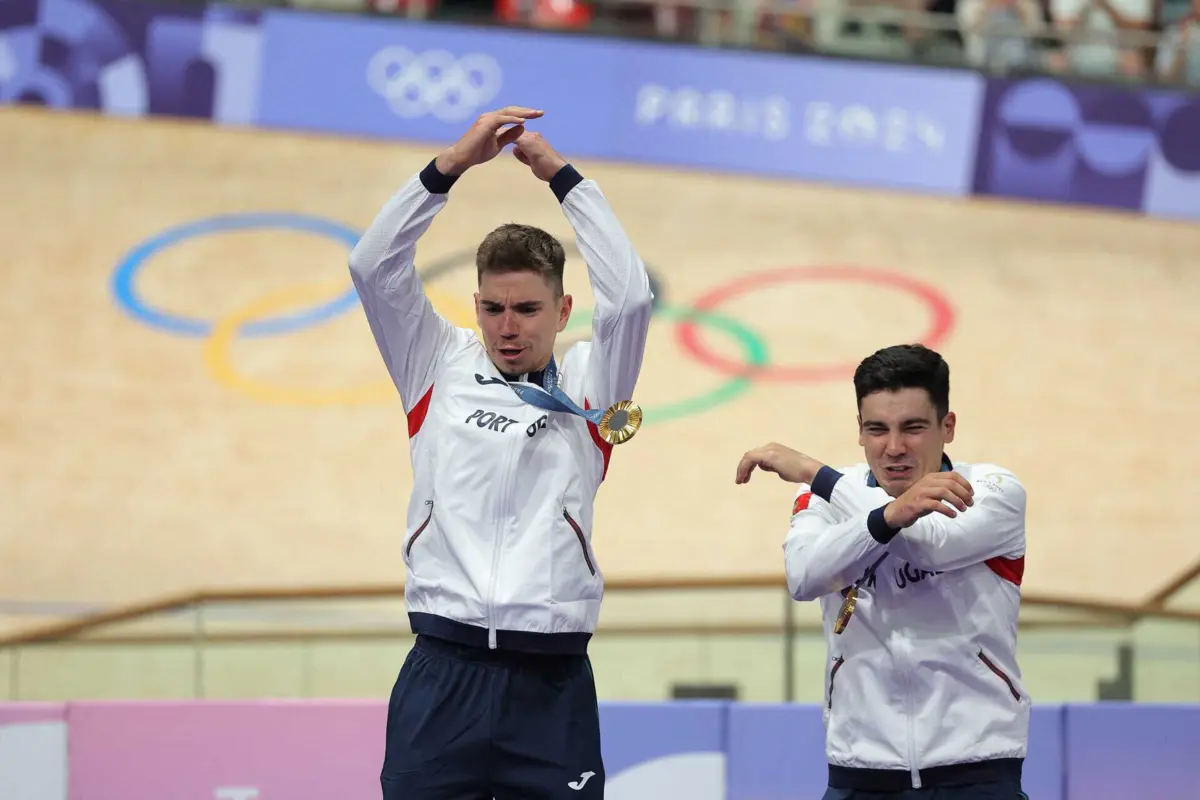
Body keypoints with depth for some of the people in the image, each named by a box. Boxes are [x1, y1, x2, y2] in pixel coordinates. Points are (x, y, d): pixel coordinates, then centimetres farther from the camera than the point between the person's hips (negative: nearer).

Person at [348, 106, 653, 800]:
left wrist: (561, 174, -1)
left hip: (552, 682, 0)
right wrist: (455, 162, -5)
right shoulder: (440, 370, 10)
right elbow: (374, 266, 1)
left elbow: (630, 294, -6)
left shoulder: (586, 387, 8)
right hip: (443, 671, 0)